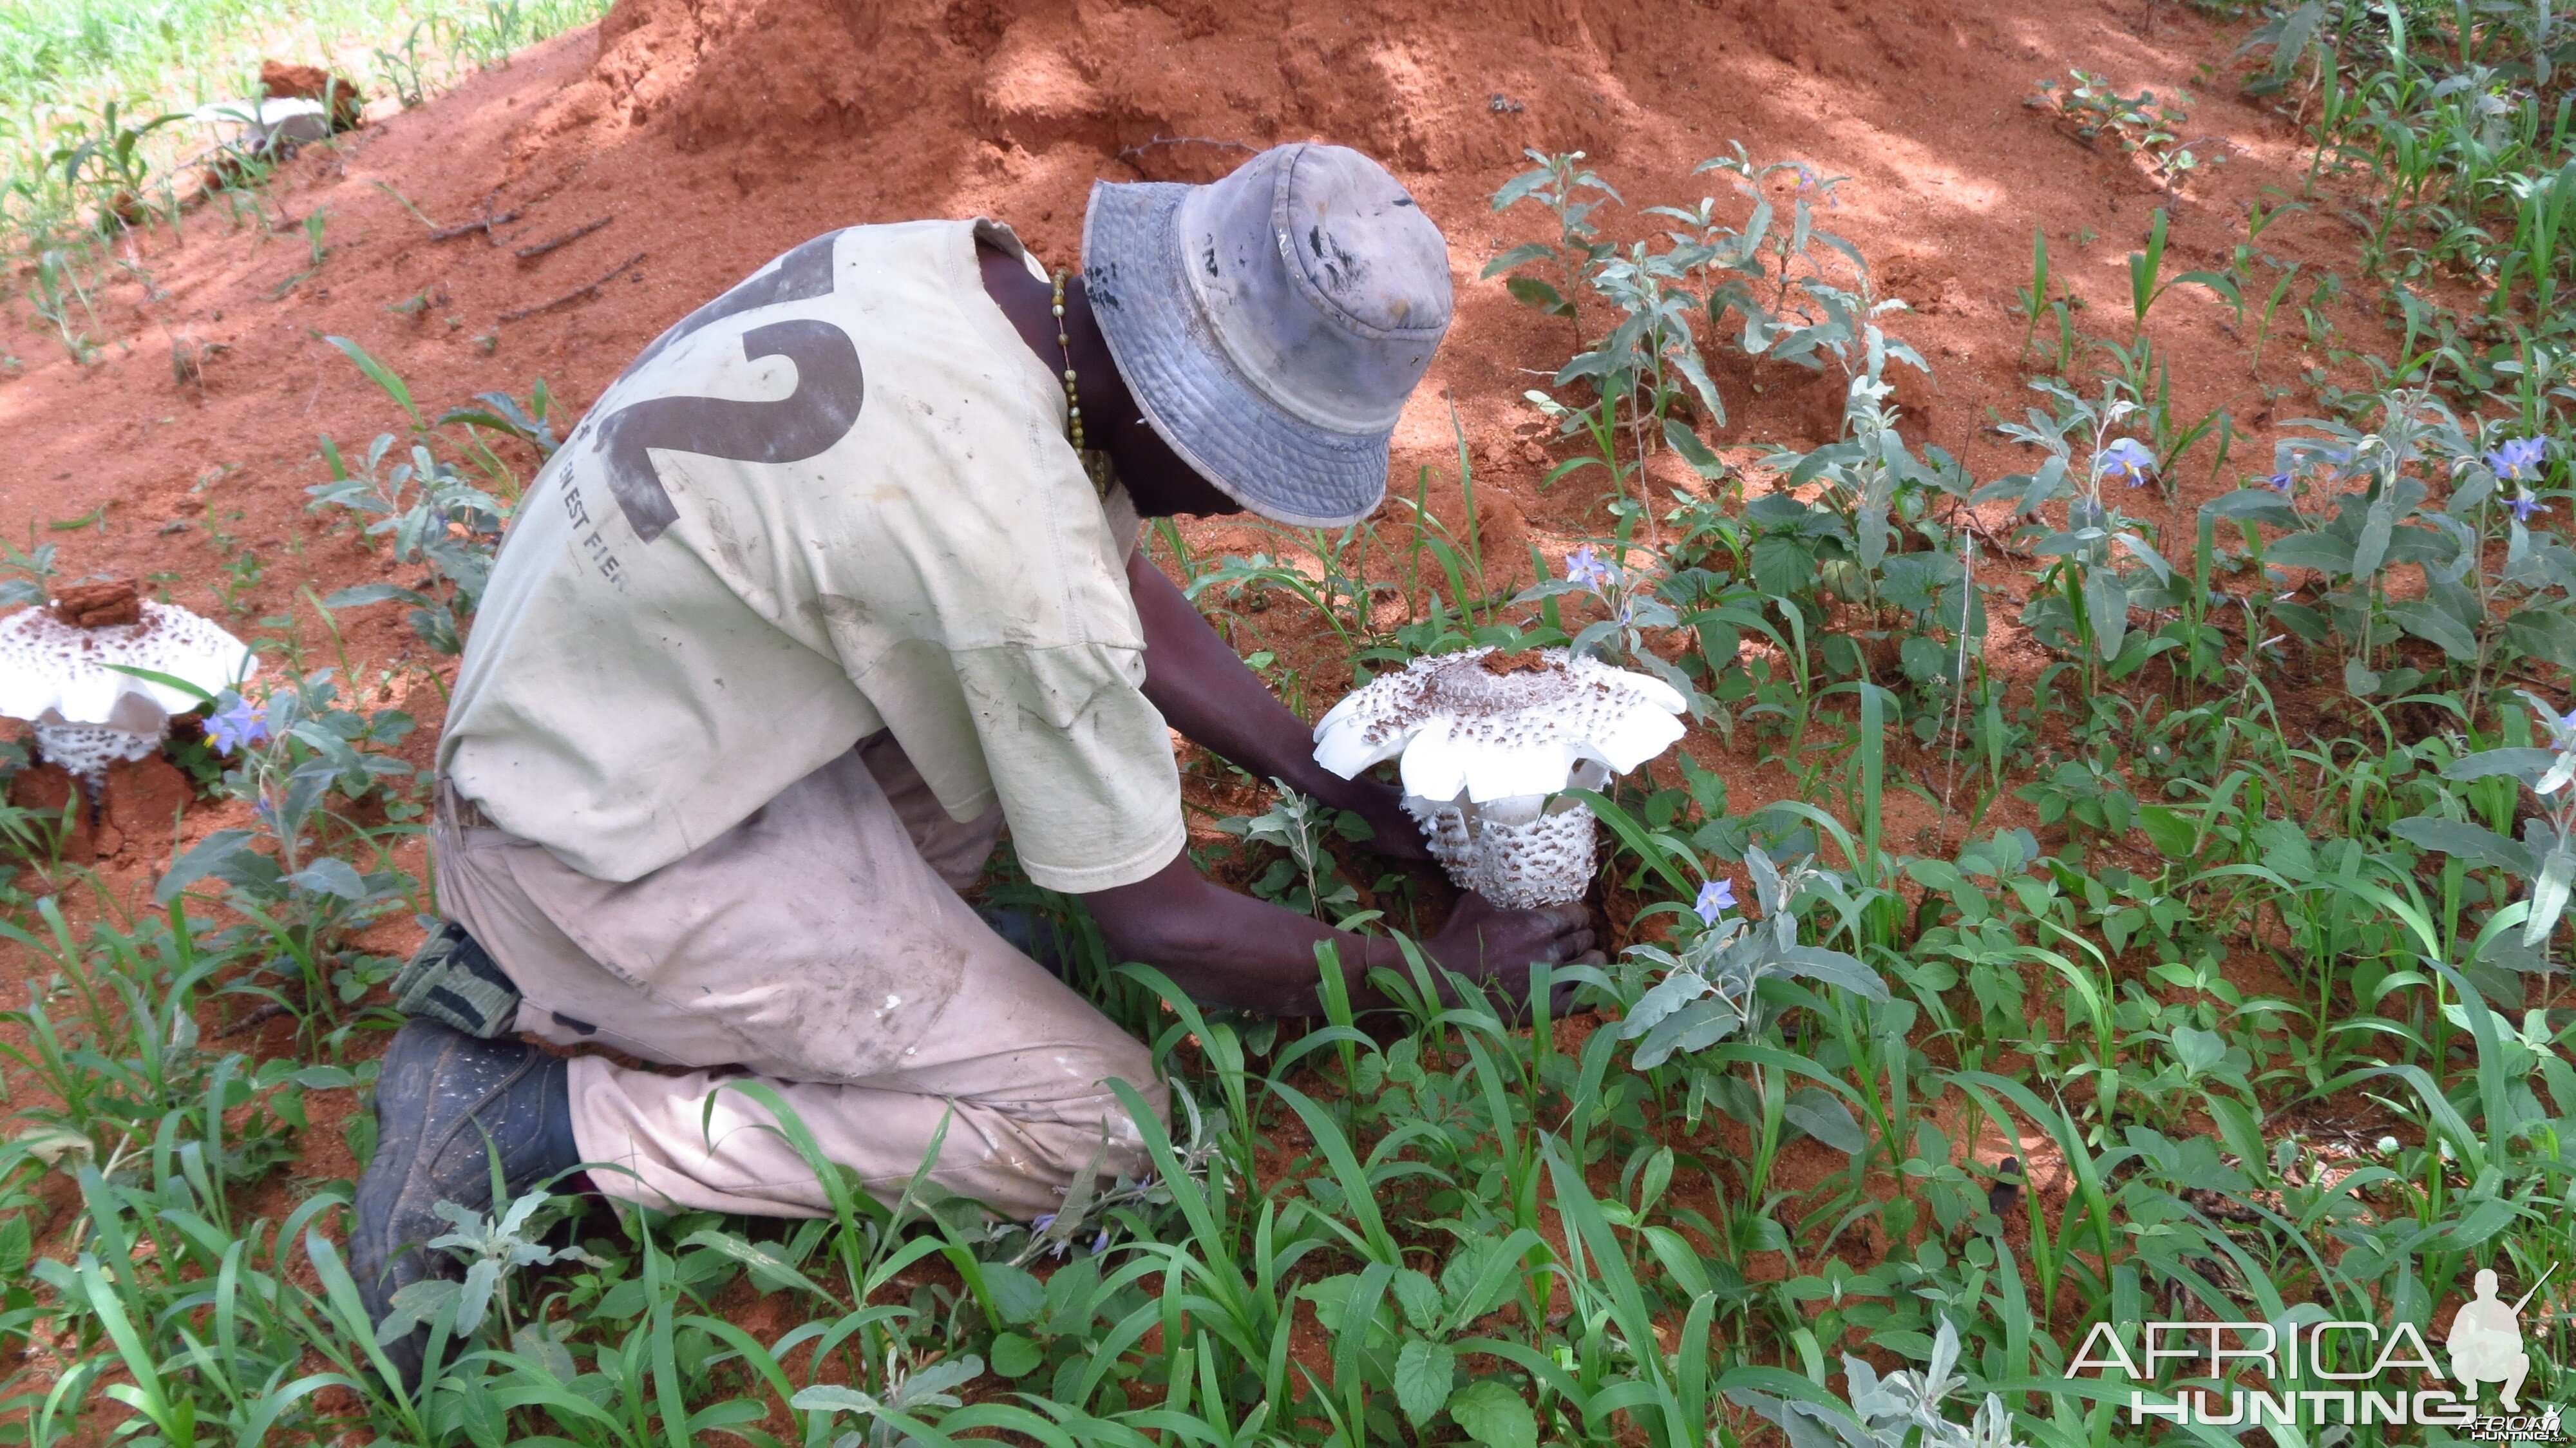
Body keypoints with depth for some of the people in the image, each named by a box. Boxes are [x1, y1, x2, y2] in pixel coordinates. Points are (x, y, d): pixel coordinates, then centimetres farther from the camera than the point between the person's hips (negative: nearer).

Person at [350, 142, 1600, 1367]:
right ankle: (535, 1120, -6)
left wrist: (1337, 785, 11)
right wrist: (1438, 970, -3)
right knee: (1096, 1121, -9)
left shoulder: (967, 270, -6)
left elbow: (1125, 590, 9)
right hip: (596, 849, -9)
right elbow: (1159, 926, -17)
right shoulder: (1017, 545, -32)